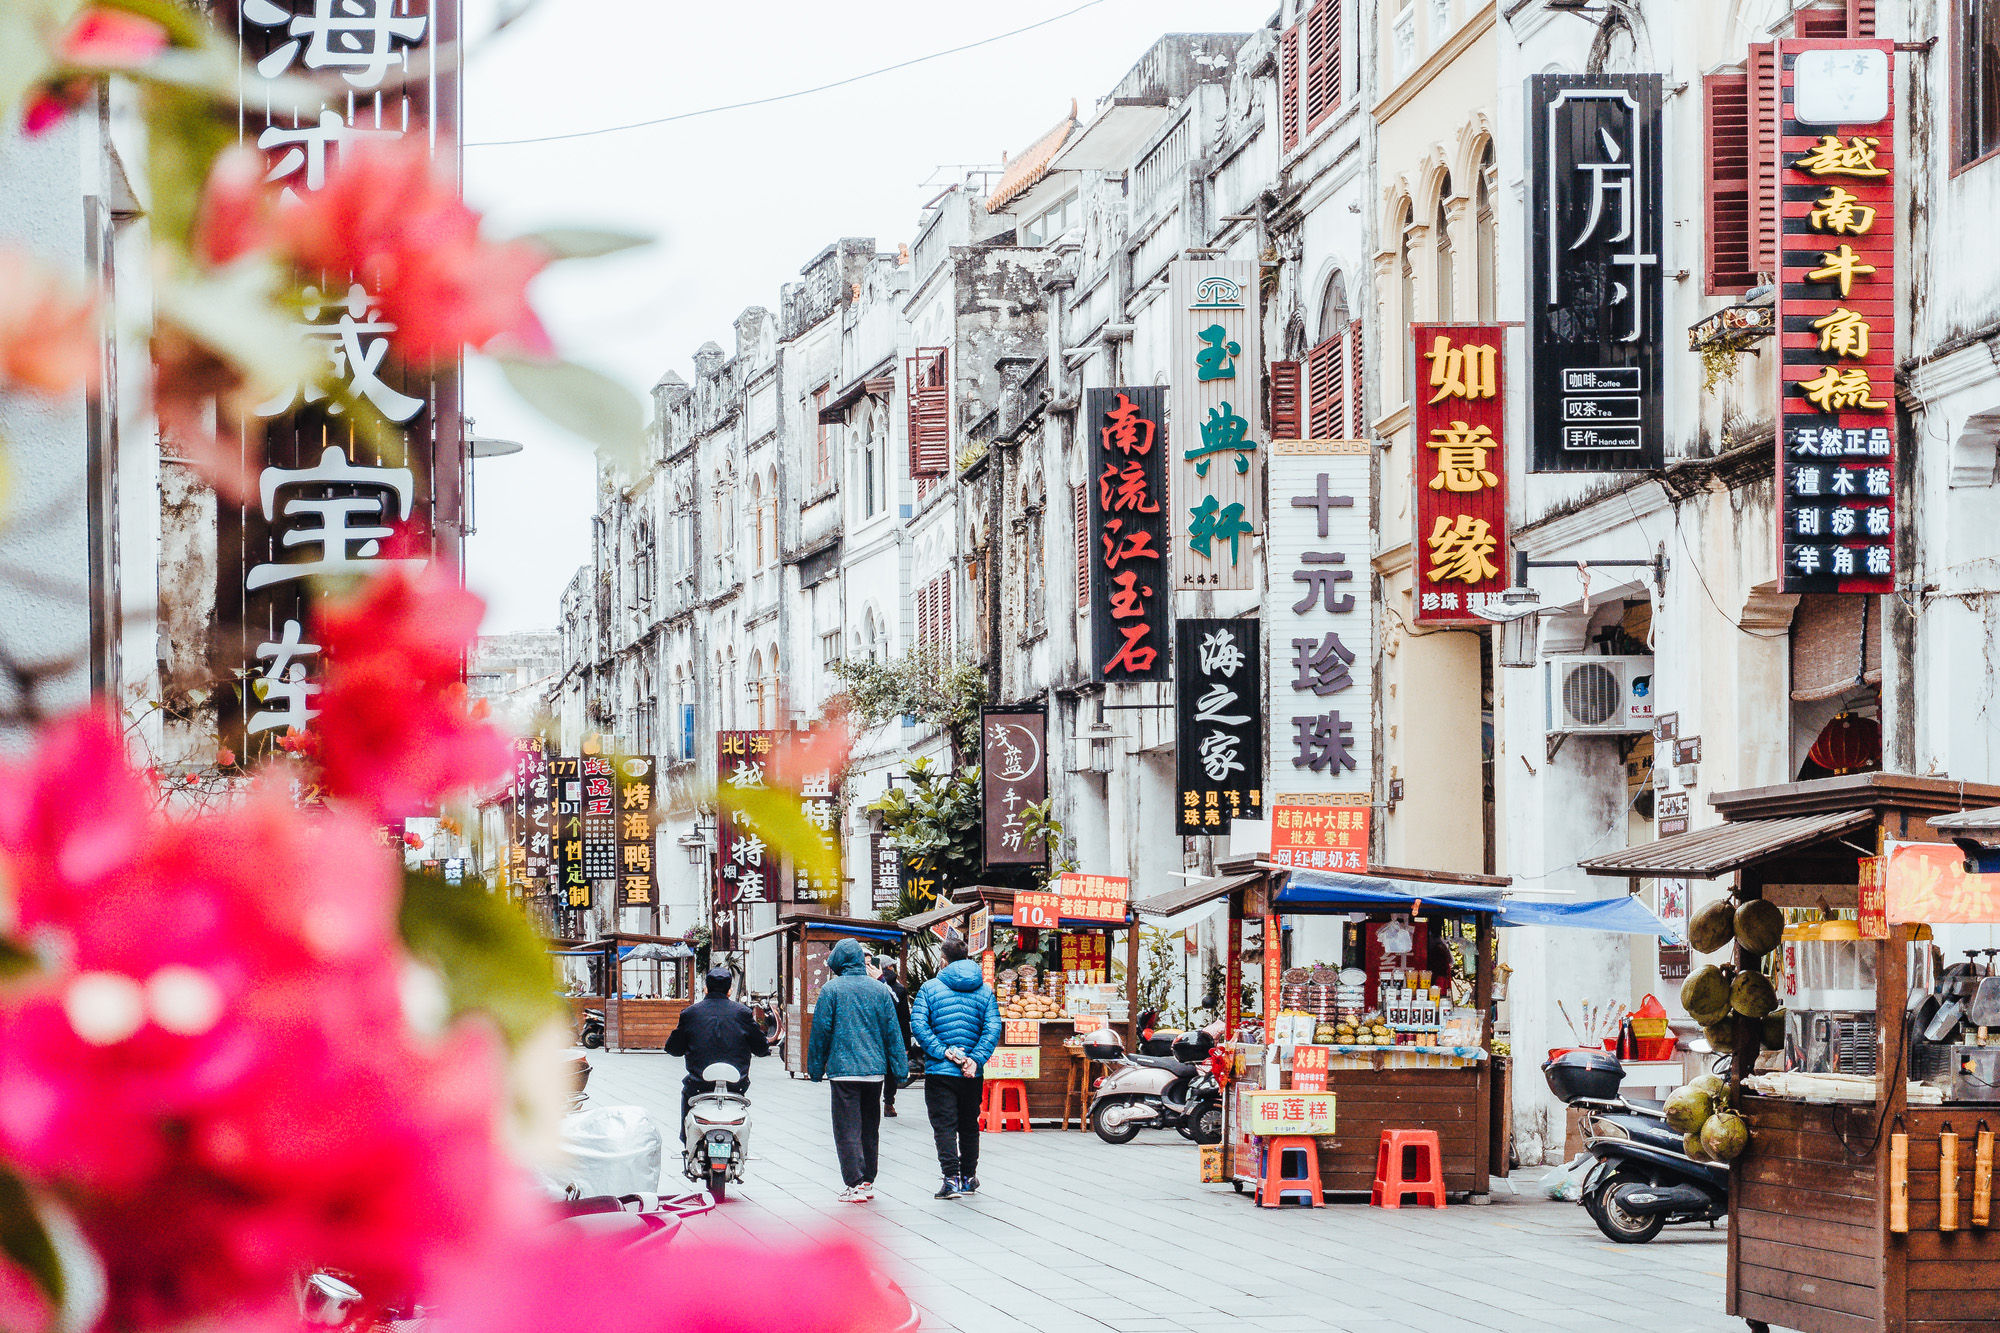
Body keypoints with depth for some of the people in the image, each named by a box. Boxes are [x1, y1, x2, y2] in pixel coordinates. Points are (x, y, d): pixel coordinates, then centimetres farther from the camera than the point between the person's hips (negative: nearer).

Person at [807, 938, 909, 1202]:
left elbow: (820, 1032, -3)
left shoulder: (831, 990, -5)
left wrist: (815, 1068, 5)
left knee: (847, 1129, -3)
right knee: (870, 1128, 15)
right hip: (875, 1070, 4)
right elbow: (893, 1032, 8)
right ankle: (868, 1181, 20)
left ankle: (856, 1184, -9)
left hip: (843, 1070, -4)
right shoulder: (880, 990, 6)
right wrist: (900, 1069, 12)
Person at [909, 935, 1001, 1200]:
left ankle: (951, 1178, -15)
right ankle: (968, 1177, 25)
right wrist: (976, 1059, -11)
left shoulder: (930, 988, -1)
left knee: (944, 1125, -3)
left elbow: (918, 1024, -12)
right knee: (969, 1125, 17)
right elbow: (993, 1028, -6)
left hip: (939, 1070, -3)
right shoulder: (985, 990, 6)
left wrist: (941, 1051, -14)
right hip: (973, 1074, 3)